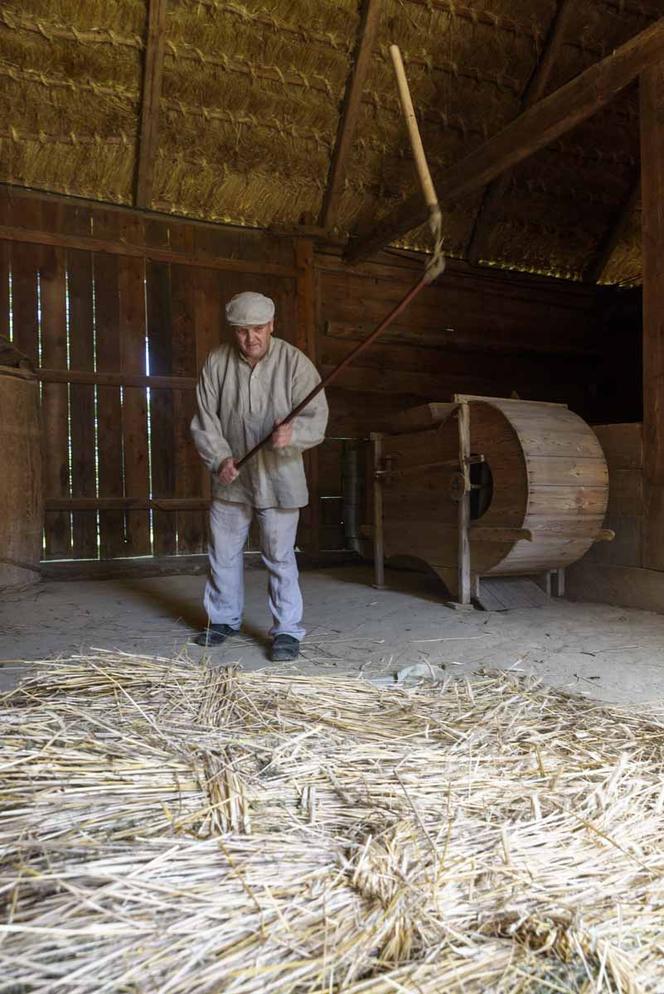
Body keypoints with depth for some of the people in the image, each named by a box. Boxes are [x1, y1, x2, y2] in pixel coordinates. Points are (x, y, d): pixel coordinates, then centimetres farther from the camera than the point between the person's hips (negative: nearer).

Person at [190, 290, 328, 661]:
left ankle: (288, 630, 15)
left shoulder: (295, 362, -10)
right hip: (230, 478, 4)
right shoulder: (216, 362, -2)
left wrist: (292, 433, -34)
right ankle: (224, 619, 34)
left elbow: (317, 417, -12)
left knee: (280, 557, 2)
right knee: (223, 553, 15)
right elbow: (205, 420, 0)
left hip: (278, 478, -3)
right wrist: (220, 458, -14)